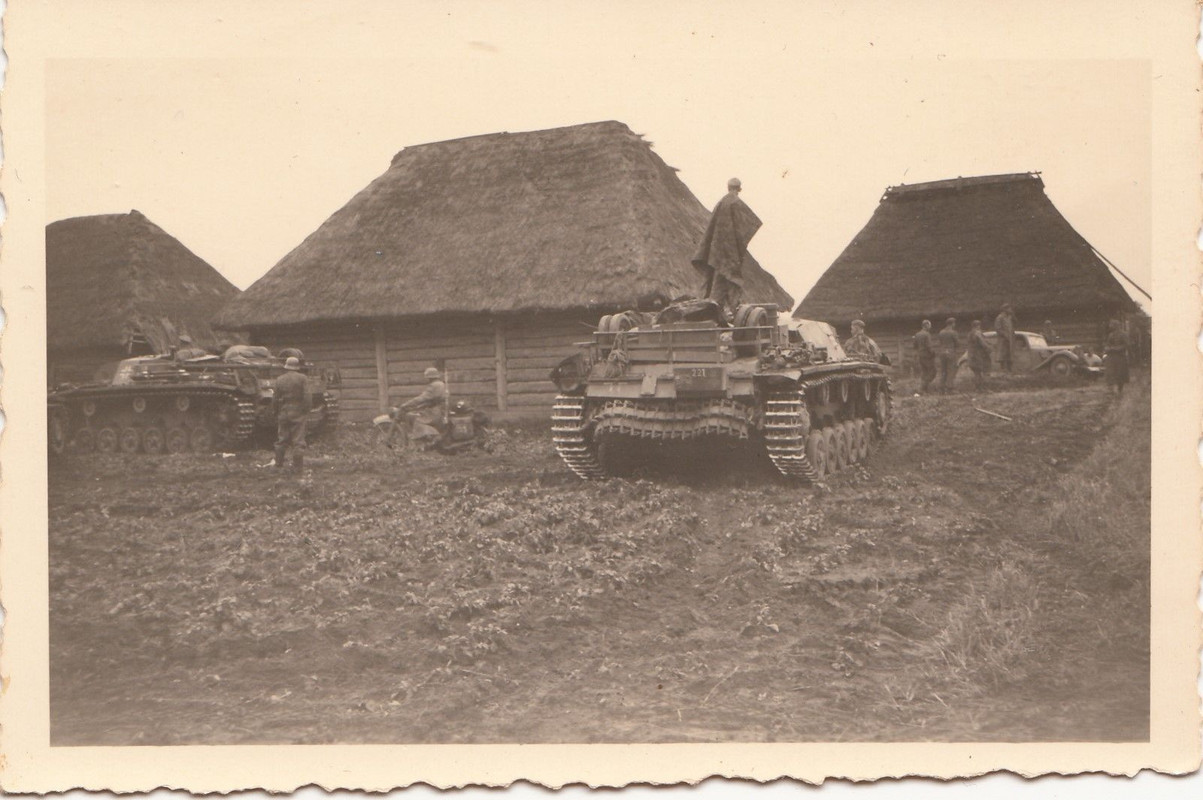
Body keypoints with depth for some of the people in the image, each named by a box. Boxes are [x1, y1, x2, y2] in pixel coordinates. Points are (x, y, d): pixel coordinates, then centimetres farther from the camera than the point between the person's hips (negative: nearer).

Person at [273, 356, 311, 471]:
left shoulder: (279, 380, 2)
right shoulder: (302, 378, -7)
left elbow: (275, 399, 2)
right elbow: (307, 398, -12)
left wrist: (277, 413, 14)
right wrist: (306, 410, 1)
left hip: (283, 413, 3)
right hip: (298, 414, -3)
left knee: (281, 440, 13)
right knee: (298, 441, 0)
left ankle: (279, 464, 19)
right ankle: (297, 467, -1)